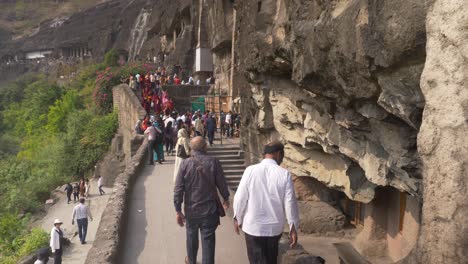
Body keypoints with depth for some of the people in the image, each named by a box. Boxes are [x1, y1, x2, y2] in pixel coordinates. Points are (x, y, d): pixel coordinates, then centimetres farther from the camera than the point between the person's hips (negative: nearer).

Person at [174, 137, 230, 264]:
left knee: (192, 238, 24)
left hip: (191, 210, 2)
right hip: (210, 210, -2)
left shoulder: (185, 164, -9)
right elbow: (222, 183, -4)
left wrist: (178, 210, -2)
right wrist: (226, 199, 14)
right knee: (208, 241, 5)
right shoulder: (213, 162, -11)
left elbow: (178, 189, -9)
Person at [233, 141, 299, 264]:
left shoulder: (250, 170, -12)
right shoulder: (284, 174, -12)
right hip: (275, 227, 2)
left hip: (253, 226, -1)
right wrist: (293, 227, 3)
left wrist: (238, 218, 9)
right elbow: (290, 203, -9)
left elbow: (240, 198, -7)